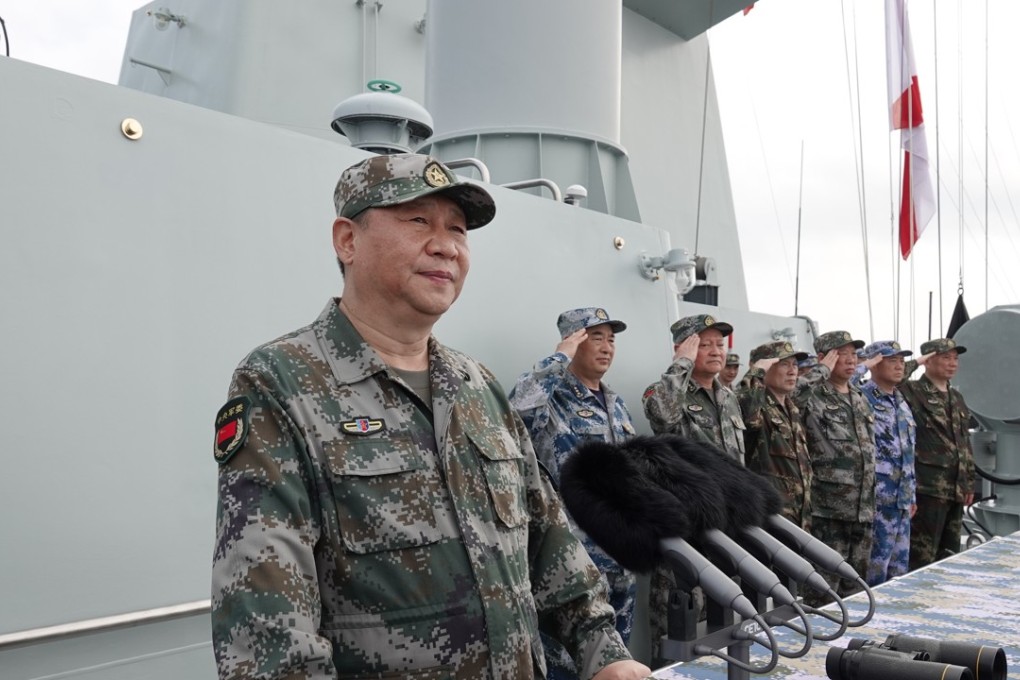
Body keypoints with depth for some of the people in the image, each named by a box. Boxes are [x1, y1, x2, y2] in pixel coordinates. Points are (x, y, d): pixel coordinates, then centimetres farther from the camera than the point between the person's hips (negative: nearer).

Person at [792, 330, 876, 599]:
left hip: (863, 510, 7)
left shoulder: (861, 400, 15)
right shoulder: (813, 398, -10)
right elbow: (790, 395, -37)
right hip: (828, 510, -7)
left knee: (854, 588, 17)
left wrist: (871, 501, 20)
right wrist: (822, 370, -20)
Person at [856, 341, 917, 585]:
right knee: (875, 565, -2)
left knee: (900, 564, 15)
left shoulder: (901, 402, 15)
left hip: (902, 499, 8)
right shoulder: (862, 398, -10)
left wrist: (911, 495, 22)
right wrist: (863, 365, -20)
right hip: (878, 499, -8)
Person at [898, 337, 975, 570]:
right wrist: (915, 363, -15)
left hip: (956, 489, 8)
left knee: (949, 554, 16)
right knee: (922, 556, -5)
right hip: (928, 487, -8)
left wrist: (969, 481, 19)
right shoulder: (913, 392, -6)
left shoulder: (956, 398, 18)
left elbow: (965, 443, 22)